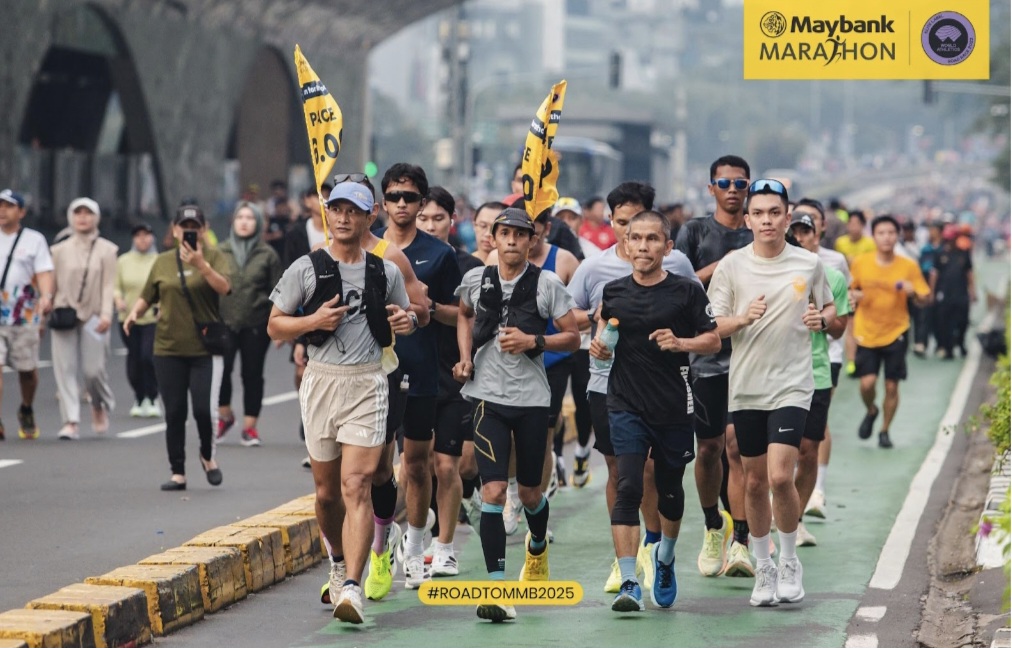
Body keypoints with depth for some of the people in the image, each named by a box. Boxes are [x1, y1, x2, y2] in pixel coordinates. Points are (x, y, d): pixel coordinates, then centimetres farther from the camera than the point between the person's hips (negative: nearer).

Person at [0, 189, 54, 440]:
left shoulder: (35, 240, 4)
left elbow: (44, 273, -5)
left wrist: (46, 296, -22)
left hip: (24, 315, -1)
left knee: (27, 369, 8)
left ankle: (26, 411, 35)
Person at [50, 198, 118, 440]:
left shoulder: (106, 249, 5)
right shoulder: (60, 250, 11)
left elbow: (109, 284, -2)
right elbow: (52, 282, 11)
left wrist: (106, 314, -13)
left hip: (93, 316, -2)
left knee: (93, 369, -5)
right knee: (64, 368, -7)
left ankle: (101, 406, 25)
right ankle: (70, 421, -7)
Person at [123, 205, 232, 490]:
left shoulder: (214, 256, 1)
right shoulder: (163, 261, 11)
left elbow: (224, 287, -16)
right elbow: (147, 297, 18)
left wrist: (201, 264, -28)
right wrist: (134, 313, -1)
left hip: (205, 349, -3)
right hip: (168, 349, 3)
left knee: (203, 410, -10)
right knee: (174, 413, 4)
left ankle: (208, 455, 18)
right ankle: (178, 473, 13)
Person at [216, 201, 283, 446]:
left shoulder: (267, 255, 3)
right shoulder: (221, 252, 7)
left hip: (256, 324, -1)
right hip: (225, 322, 1)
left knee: (252, 375, 3)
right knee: (221, 369, -12)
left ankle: (250, 426, 11)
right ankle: (225, 415, 11)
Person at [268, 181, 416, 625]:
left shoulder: (386, 272, 6)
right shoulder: (306, 269, 2)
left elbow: (405, 316, 21)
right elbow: (275, 326, 5)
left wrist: (407, 322, -2)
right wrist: (314, 320, -13)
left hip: (367, 384, -1)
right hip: (321, 381, 1)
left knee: (356, 487, -14)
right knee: (326, 490, 11)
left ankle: (352, 587, -21)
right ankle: (339, 562, 36)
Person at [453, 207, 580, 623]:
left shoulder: (547, 284, -4)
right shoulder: (476, 280, 3)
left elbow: (573, 338, -1)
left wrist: (532, 341, -16)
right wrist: (465, 357, 10)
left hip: (532, 399, 0)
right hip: (488, 397, 0)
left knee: (530, 493, 13)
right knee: (493, 491, -13)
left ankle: (537, 548, 47)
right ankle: (496, 585, -13)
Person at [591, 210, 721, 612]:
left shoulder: (687, 291, -4)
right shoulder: (613, 292, 2)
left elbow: (714, 340, 0)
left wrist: (680, 343, -17)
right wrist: (600, 347, -1)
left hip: (675, 408, 0)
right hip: (627, 405, 0)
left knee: (669, 491, 15)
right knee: (628, 489, -14)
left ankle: (665, 558, 44)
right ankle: (628, 583, -16)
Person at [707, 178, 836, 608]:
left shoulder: (809, 264, 1)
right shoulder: (731, 266, 1)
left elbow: (830, 308, 16)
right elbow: (711, 326, 0)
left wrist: (822, 319, -7)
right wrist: (743, 319, -19)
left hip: (791, 386, -2)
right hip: (745, 388, 2)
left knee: (780, 476, -15)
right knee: (755, 483, 8)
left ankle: (790, 563, 5)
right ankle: (763, 569, 23)